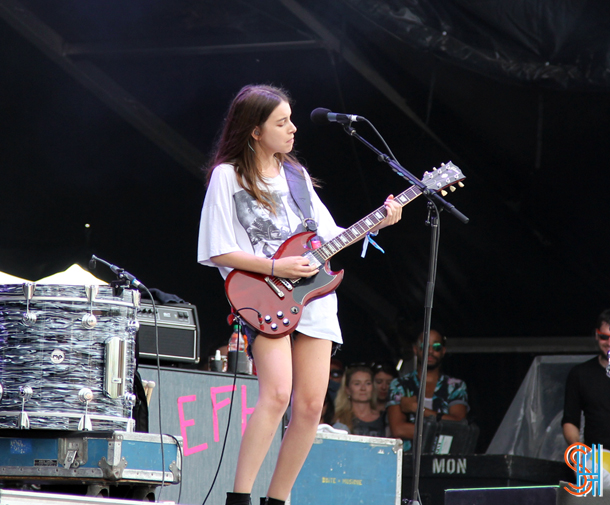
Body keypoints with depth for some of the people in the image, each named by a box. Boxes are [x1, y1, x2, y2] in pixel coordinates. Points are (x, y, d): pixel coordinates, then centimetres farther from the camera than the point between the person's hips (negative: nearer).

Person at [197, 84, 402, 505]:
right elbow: (218, 251, -7)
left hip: (313, 294, 6)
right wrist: (276, 268, -15)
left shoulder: (296, 174, 15)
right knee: (277, 392, -25)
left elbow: (326, 235, 19)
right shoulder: (228, 175, -3)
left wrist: (376, 223, 5)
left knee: (310, 408, -1)